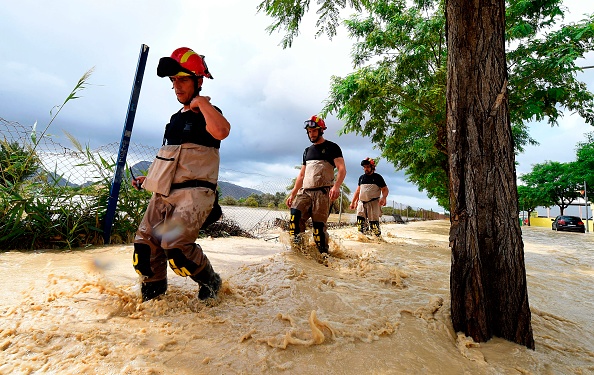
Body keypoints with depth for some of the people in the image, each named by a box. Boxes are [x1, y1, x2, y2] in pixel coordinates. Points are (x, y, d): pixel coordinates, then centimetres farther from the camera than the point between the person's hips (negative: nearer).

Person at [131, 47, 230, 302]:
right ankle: (152, 294, 24)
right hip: (164, 192, 8)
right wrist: (150, 177, 23)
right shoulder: (176, 118, 21)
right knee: (144, 245, 3)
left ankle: (210, 282, 5)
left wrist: (201, 102, -15)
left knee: (175, 244, -22)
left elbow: (221, 131, -29)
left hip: (195, 191, -8)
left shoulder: (207, 114, -2)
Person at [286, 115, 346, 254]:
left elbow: (342, 169, -6)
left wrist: (336, 186, -25)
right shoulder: (307, 151, 23)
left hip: (322, 192, -5)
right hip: (305, 191, 5)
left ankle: (323, 254, 0)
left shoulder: (331, 147, 6)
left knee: (319, 225, -11)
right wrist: (292, 194, 16)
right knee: (295, 215, -19)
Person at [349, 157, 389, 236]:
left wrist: (383, 198, -21)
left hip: (373, 203, -5)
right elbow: (358, 191, 21)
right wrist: (353, 202, 16)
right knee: (360, 222, -1)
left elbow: (385, 189, 0)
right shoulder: (361, 177, 16)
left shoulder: (377, 177, 2)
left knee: (373, 222, -8)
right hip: (361, 203, 5)